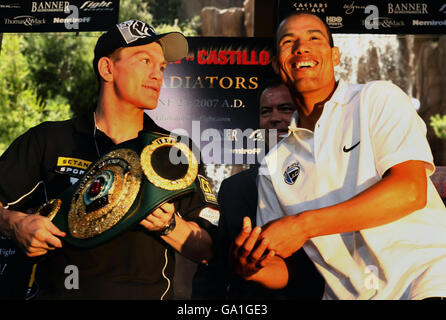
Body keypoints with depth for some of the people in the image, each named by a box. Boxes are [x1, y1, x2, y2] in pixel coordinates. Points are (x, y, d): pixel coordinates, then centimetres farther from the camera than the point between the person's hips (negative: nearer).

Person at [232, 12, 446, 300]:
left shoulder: (378, 98, 2)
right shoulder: (275, 165, 11)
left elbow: (410, 190, -13)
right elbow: (282, 272, 12)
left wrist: (303, 224, -14)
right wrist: (251, 267, -11)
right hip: (349, 295, 3)